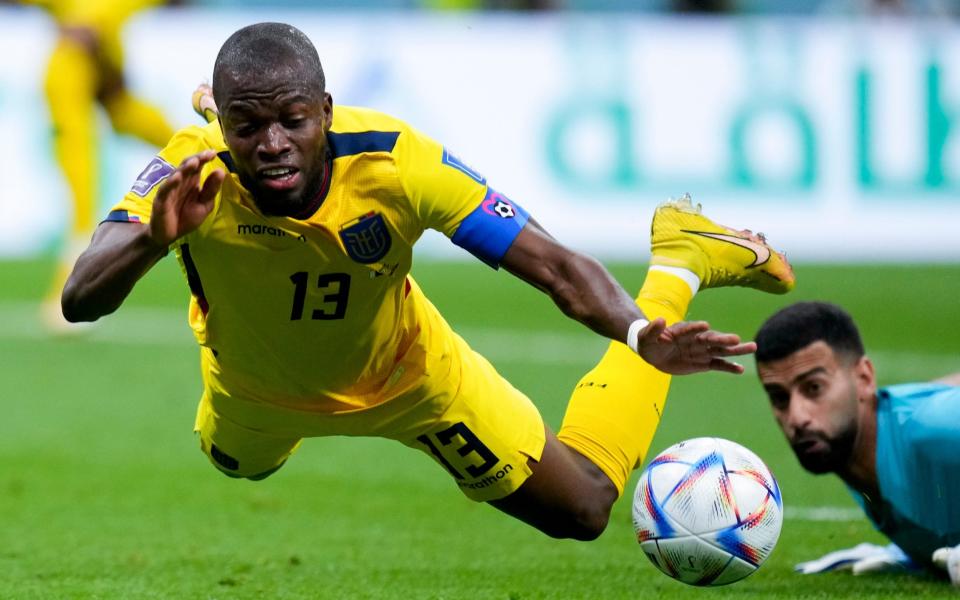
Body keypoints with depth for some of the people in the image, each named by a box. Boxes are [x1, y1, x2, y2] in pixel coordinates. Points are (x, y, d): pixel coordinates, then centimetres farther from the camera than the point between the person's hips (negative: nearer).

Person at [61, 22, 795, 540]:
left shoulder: (394, 163, -41)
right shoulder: (192, 173, -40)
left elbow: (555, 267, -41)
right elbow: (81, 300, -49)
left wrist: (642, 334, -60)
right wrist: (153, 238, -70)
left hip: (404, 375, -2)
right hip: (256, 392, 2)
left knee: (582, 510, 8)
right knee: (238, 465, 38)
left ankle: (679, 266, 22)